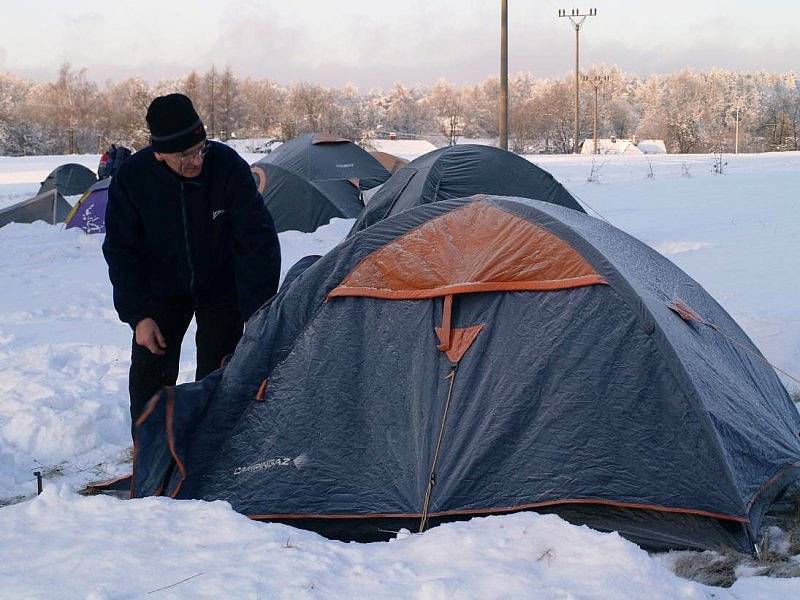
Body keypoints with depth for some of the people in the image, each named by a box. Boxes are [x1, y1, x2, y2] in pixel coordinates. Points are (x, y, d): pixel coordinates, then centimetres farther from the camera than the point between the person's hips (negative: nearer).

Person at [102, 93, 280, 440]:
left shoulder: (227, 165, -27)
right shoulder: (132, 177, -22)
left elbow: (258, 242, -23)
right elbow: (121, 251, -12)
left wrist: (258, 313, -27)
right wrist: (137, 315, -19)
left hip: (222, 290, -1)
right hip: (164, 290, 1)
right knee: (150, 375, -3)